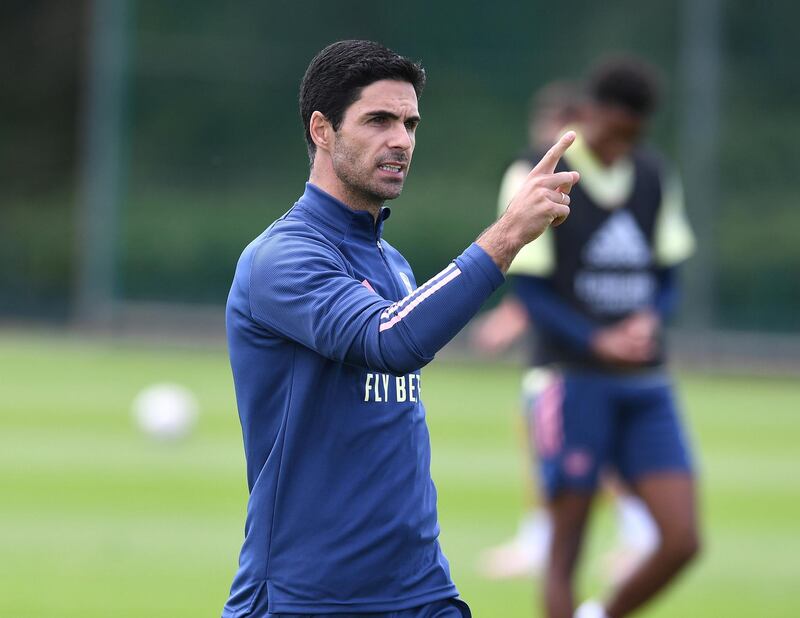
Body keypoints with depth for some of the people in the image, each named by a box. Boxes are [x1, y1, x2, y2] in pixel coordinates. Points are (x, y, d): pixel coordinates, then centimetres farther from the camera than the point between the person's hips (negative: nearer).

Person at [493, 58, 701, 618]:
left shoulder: (656, 177, 9)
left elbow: (668, 274, 14)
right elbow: (530, 289, -7)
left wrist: (650, 320, -9)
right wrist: (597, 342, -21)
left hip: (646, 387, 5)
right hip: (573, 382, -5)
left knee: (682, 541, -5)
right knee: (566, 549, -2)